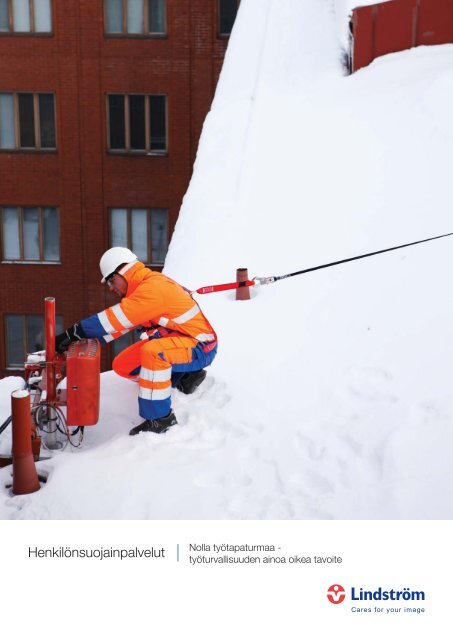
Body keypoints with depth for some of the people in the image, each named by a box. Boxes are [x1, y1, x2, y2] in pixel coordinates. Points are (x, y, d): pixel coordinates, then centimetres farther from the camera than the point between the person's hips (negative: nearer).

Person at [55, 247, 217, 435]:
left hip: (200, 348, -10)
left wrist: (75, 332, -28)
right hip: (176, 341, 10)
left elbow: (115, 319, -29)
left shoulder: (153, 287, -24)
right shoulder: (142, 288, 6)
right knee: (123, 365, 6)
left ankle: (159, 418, -23)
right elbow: (117, 322, 5)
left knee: (152, 352, -37)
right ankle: (186, 377, 15)